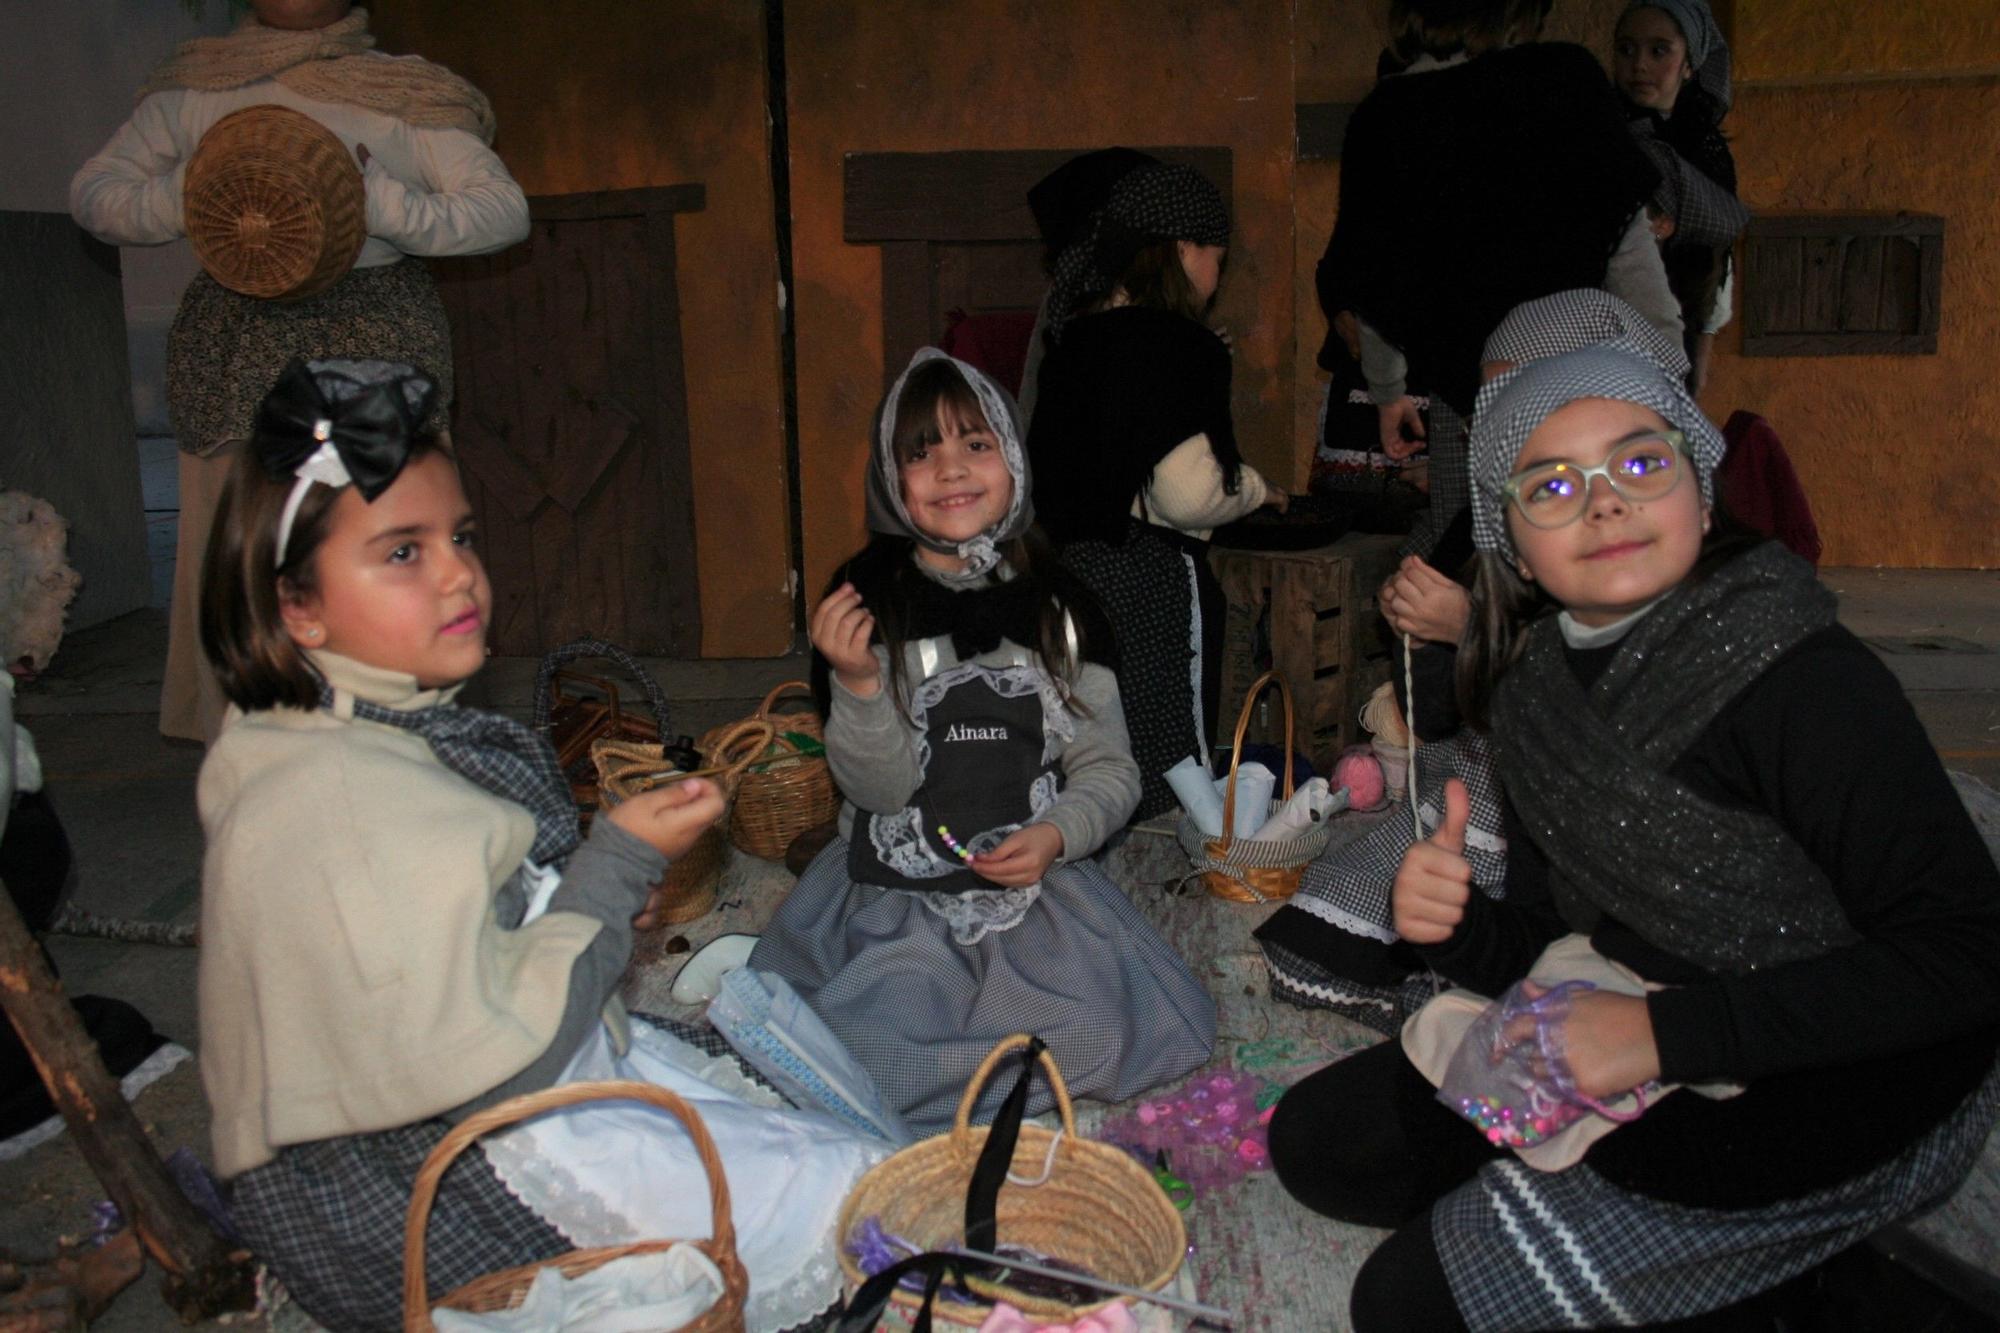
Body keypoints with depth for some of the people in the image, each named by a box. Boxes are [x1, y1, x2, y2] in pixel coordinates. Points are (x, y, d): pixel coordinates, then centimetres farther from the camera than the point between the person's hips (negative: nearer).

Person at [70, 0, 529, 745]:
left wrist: (386, 206, -17)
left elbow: (505, 210, -1)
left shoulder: (406, 96, 6)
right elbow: (91, 194, 13)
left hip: (378, 342, -2)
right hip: (238, 342, 2)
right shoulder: (193, 87, 14)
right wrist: (190, 196, -8)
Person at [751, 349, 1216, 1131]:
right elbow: (878, 787, -8)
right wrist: (858, 684, -25)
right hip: (894, 890, -2)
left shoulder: (1058, 604, 2)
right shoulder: (867, 599, -4)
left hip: (1036, 882, 2)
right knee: (872, 1057, -22)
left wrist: (1055, 836, -16)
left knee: (1118, 1031, -16)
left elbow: (1109, 769, 4)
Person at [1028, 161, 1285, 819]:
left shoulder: (1072, 338, 11)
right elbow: (1190, 493, -19)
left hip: (1069, 565, 8)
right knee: (1169, 790, 0)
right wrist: (1256, 487, 1)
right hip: (1150, 582, -8)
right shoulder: (1178, 345, -13)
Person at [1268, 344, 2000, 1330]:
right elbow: (1547, 950, 7)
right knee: (1314, 1140, 5)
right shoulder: (1537, 691, 2)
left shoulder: (1802, 678, -20)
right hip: (1640, 1062, 8)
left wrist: (1666, 1031, -27)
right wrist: (1453, 927, -17)